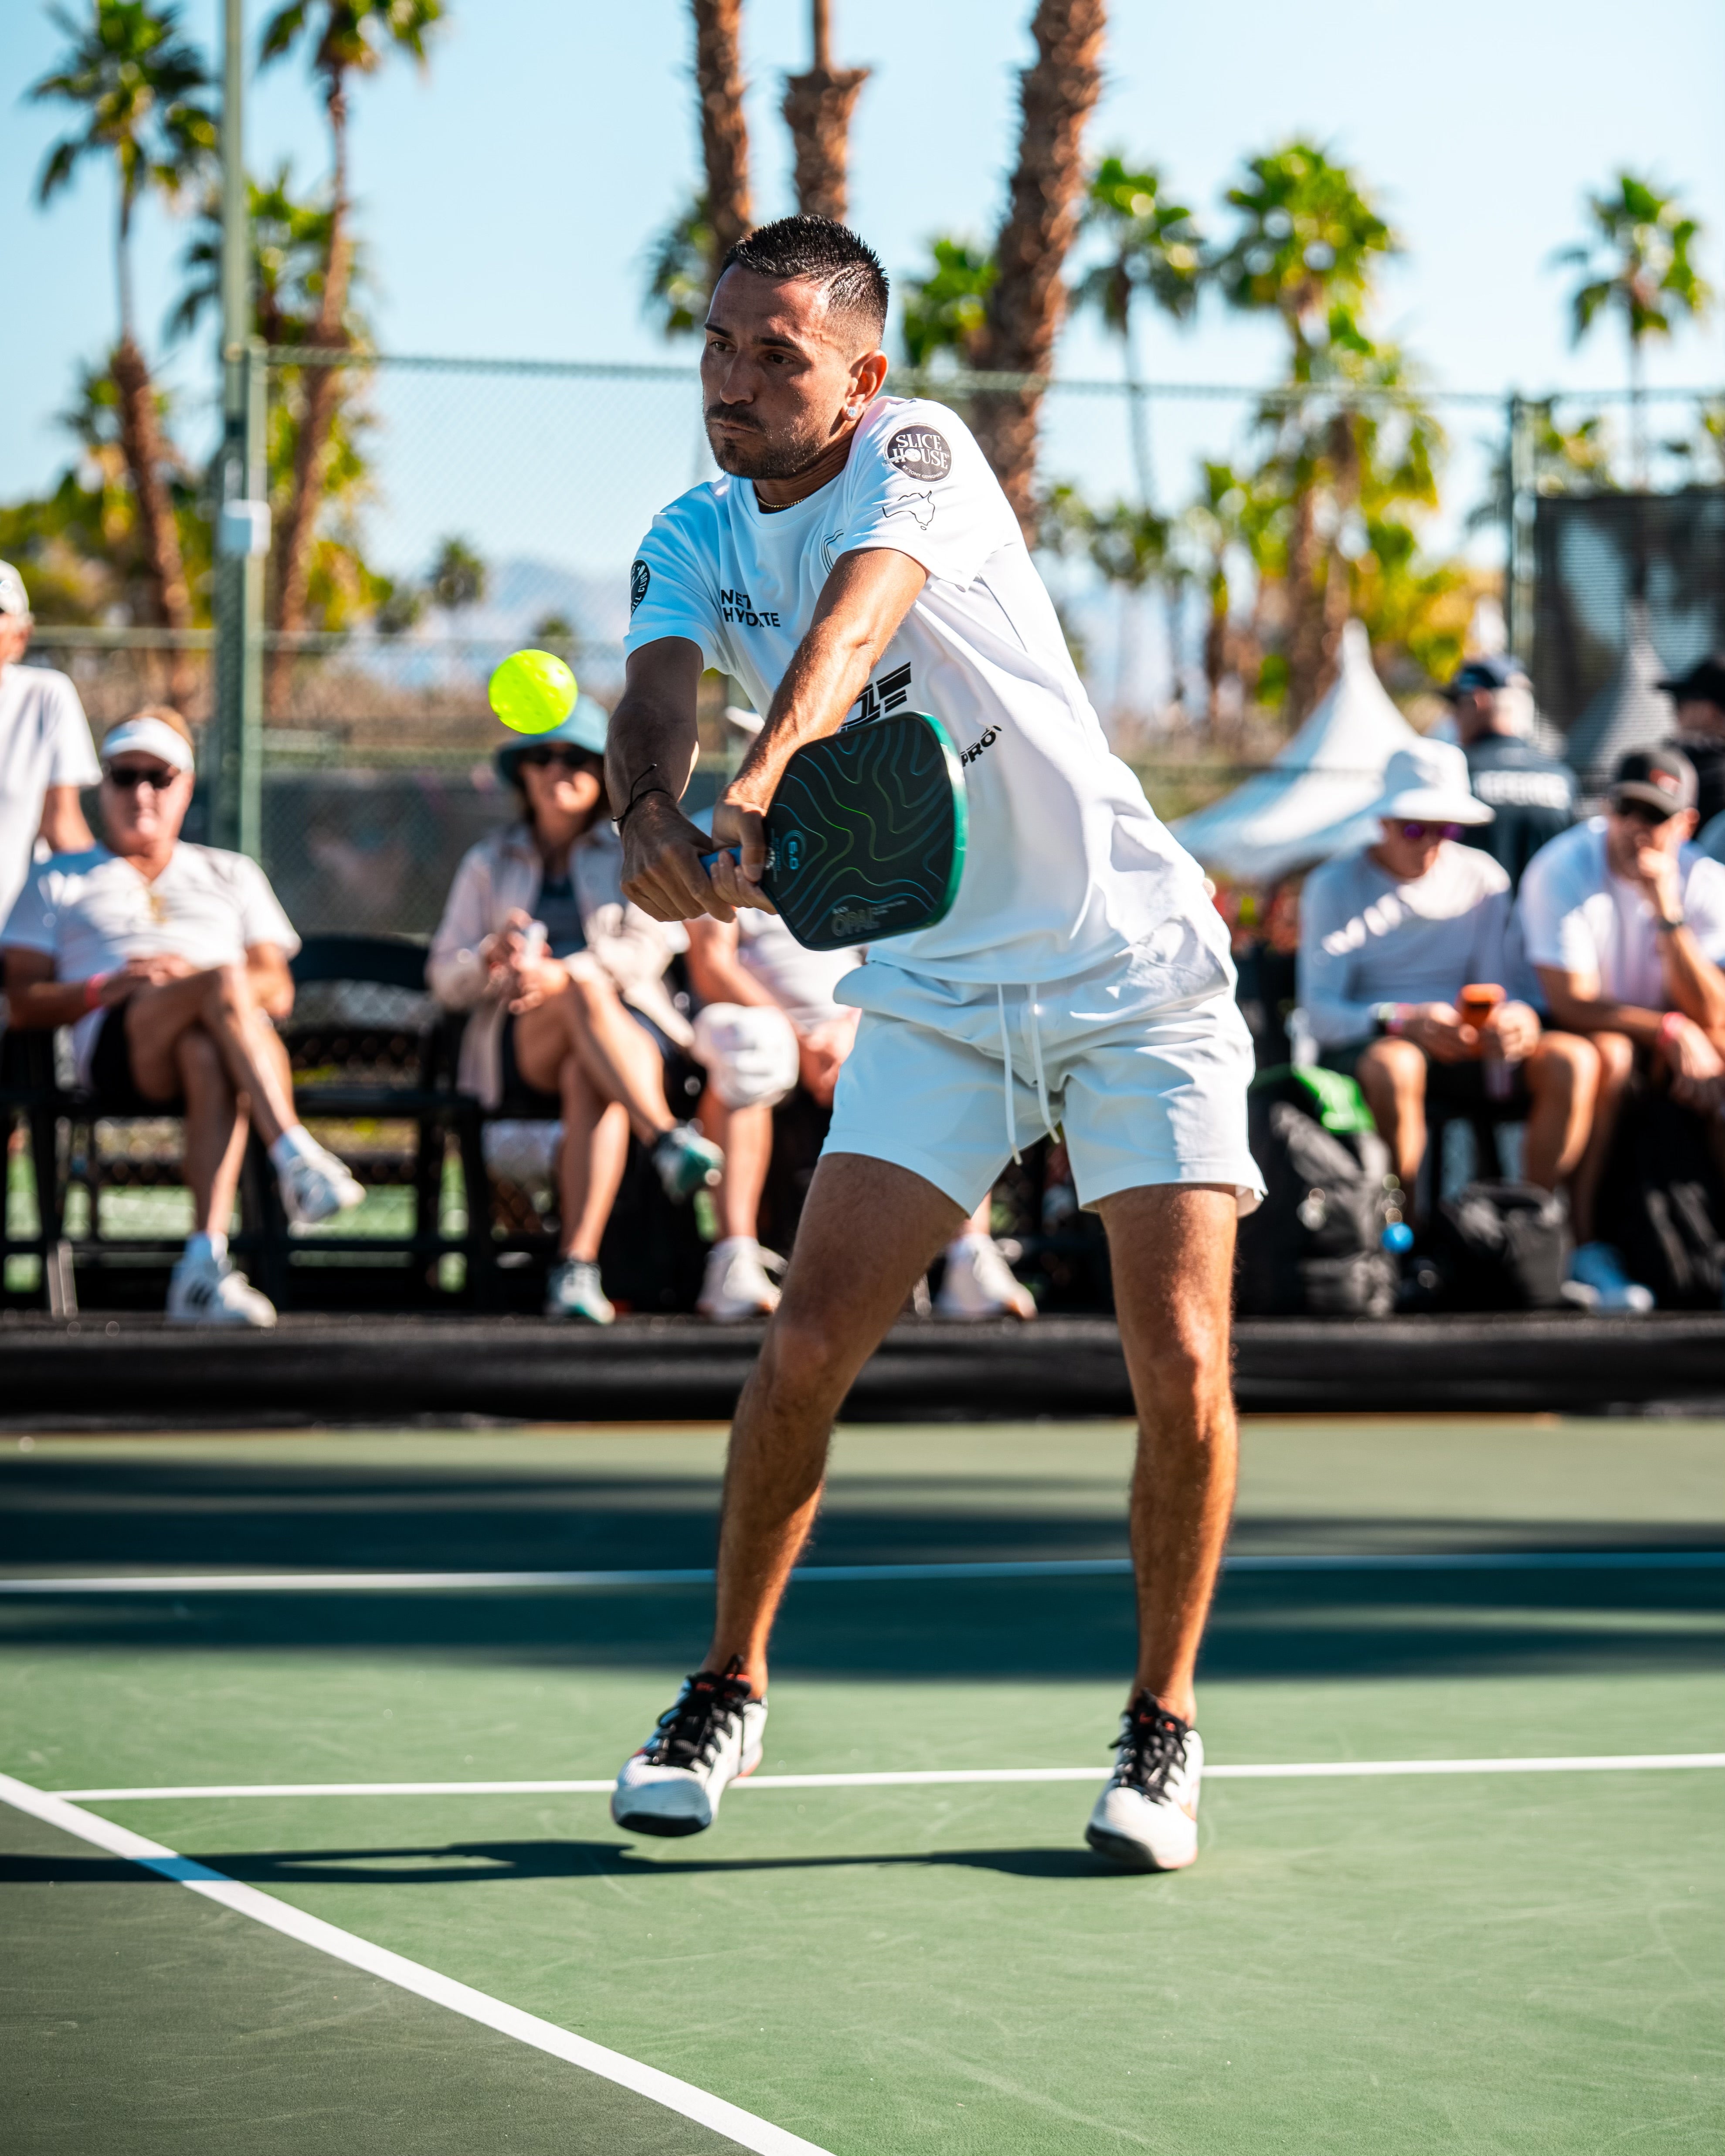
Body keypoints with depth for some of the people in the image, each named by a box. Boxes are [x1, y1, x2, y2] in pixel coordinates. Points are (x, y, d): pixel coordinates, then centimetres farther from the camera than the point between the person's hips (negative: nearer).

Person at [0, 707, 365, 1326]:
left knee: (209, 1057, -40)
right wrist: (105, 988, -6)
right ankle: (297, 1158, -48)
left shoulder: (232, 875, 32)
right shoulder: (59, 880, 28)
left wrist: (193, 974, -3)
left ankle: (204, 1265, -51)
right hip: (115, 1049, -2)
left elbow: (279, 992, 17)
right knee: (224, 983, -35)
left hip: (218, 1041, 2)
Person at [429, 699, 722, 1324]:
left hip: (630, 1027, 0)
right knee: (585, 991, -38)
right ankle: (668, 1138, -57)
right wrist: (492, 955, -12)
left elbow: (647, 951, -2)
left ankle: (577, 1268, -52)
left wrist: (559, 974, -20)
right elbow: (445, 980, 13)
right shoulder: (488, 864, 19)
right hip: (521, 1045, 0)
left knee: (589, 1079, -41)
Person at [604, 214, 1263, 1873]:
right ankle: (728, 1690, 14)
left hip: (1133, 971, -4)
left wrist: (764, 779, -54)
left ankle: (1162, 1723, 9)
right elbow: (658, 693, -19)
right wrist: (652, 818, -43)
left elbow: (857, 615, -35)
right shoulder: (693, 542, 0)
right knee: (806, 1347, -6)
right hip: (935, 990, 4)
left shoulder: (915, 454, -14)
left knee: (1181, 1369, -11)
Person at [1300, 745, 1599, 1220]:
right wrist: (1404, 1022, -29)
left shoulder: (1483, 879, 11)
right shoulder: (1335, 886, -1)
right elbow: (1320, 1012, -10)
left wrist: (1516, 1021, -20)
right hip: (1362, 1048, -4)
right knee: (1394, 1064, -40)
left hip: (1463, 1051, 4)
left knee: (1574, 1060, -22)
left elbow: (1499, 989, 7)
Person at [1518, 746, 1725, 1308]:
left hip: (1660, 1043, 4)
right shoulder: (1561, 870, -17)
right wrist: (1671, 1030, -27)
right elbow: (1571, 1002, -20)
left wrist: (1668, 913, -27)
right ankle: (1586, 1249, -33)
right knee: (1611, 1053, -36)